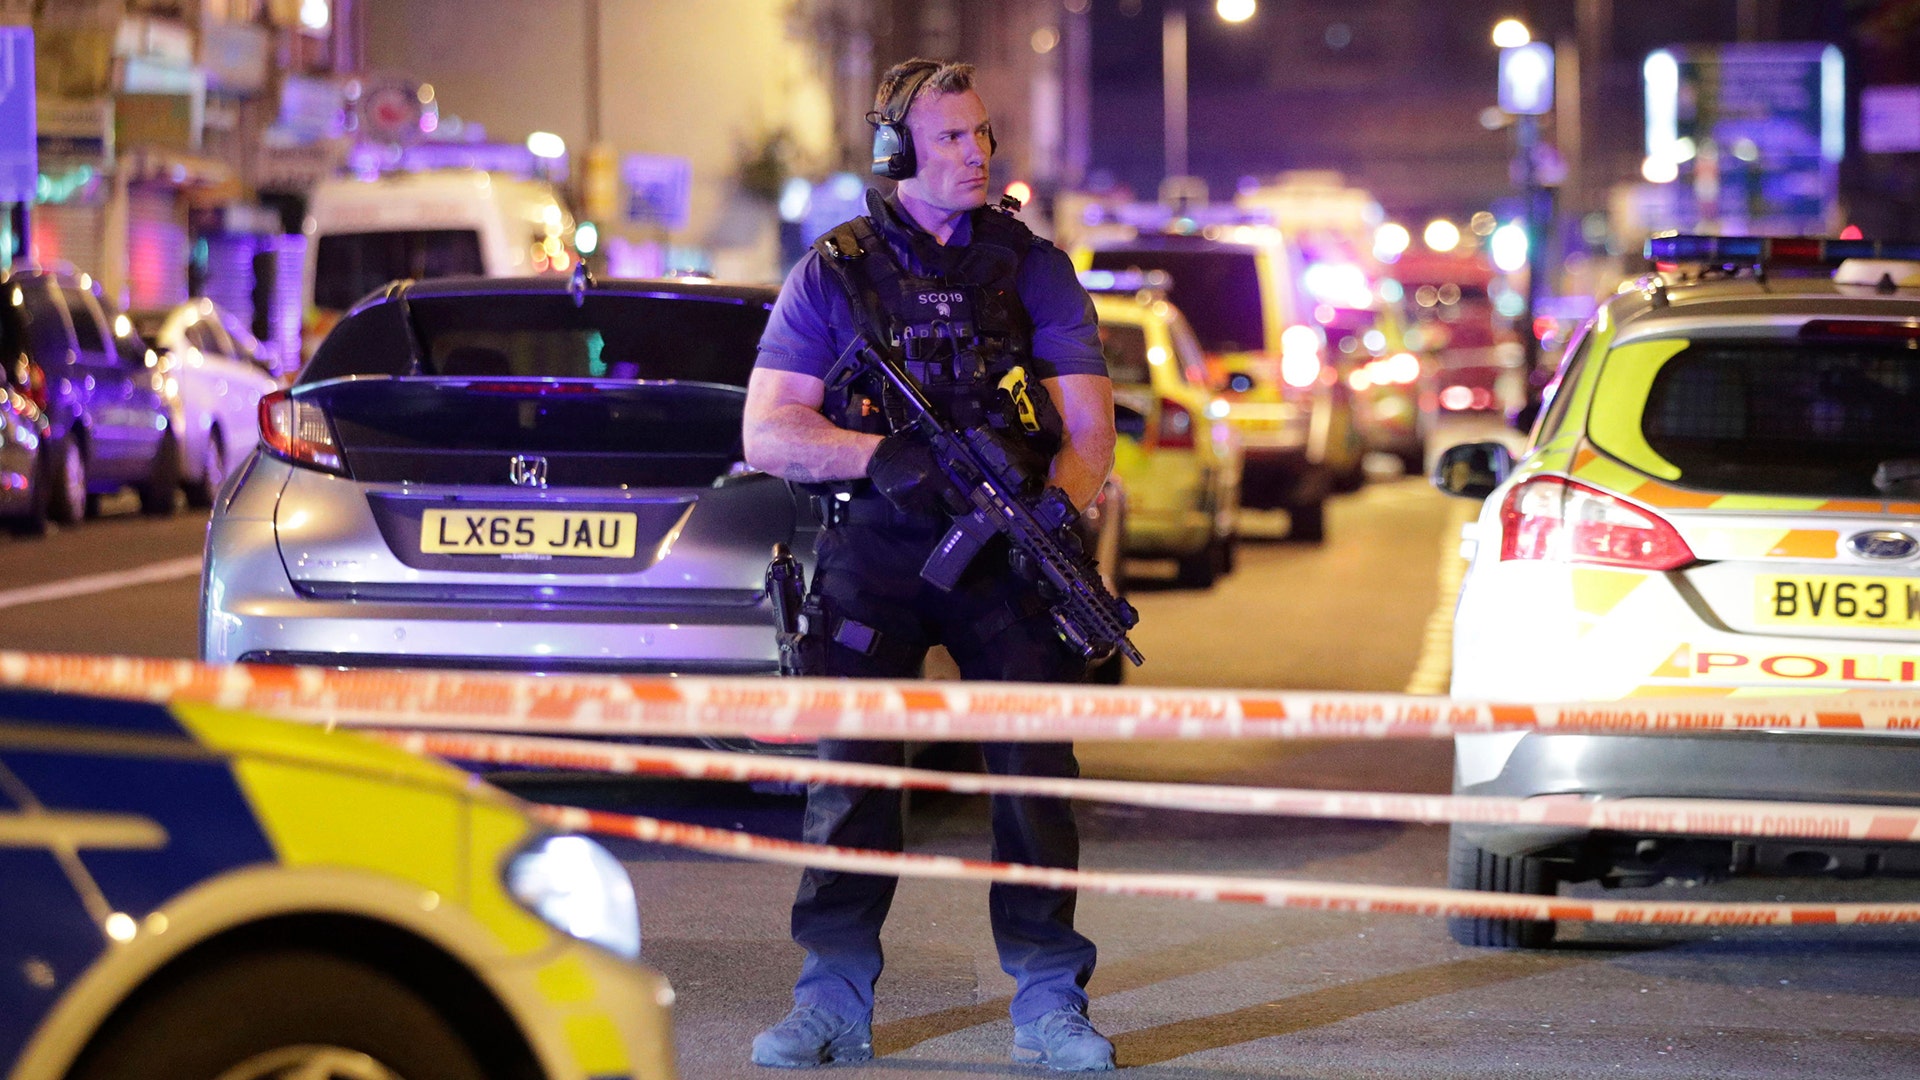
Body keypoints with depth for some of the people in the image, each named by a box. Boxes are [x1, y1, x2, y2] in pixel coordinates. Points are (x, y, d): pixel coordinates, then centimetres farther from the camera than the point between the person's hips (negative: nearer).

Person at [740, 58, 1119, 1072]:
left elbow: (1090, 430, 5)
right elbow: (767, 433, -1)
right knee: (850, 763, -7)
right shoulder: (832, 273, 5)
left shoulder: (1032, 268, 9)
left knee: (1034, 763, -6)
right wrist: (884, 456, -17)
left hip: (1007, 547, 1)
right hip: (871, 553, -1)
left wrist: (1055, 510, -16)